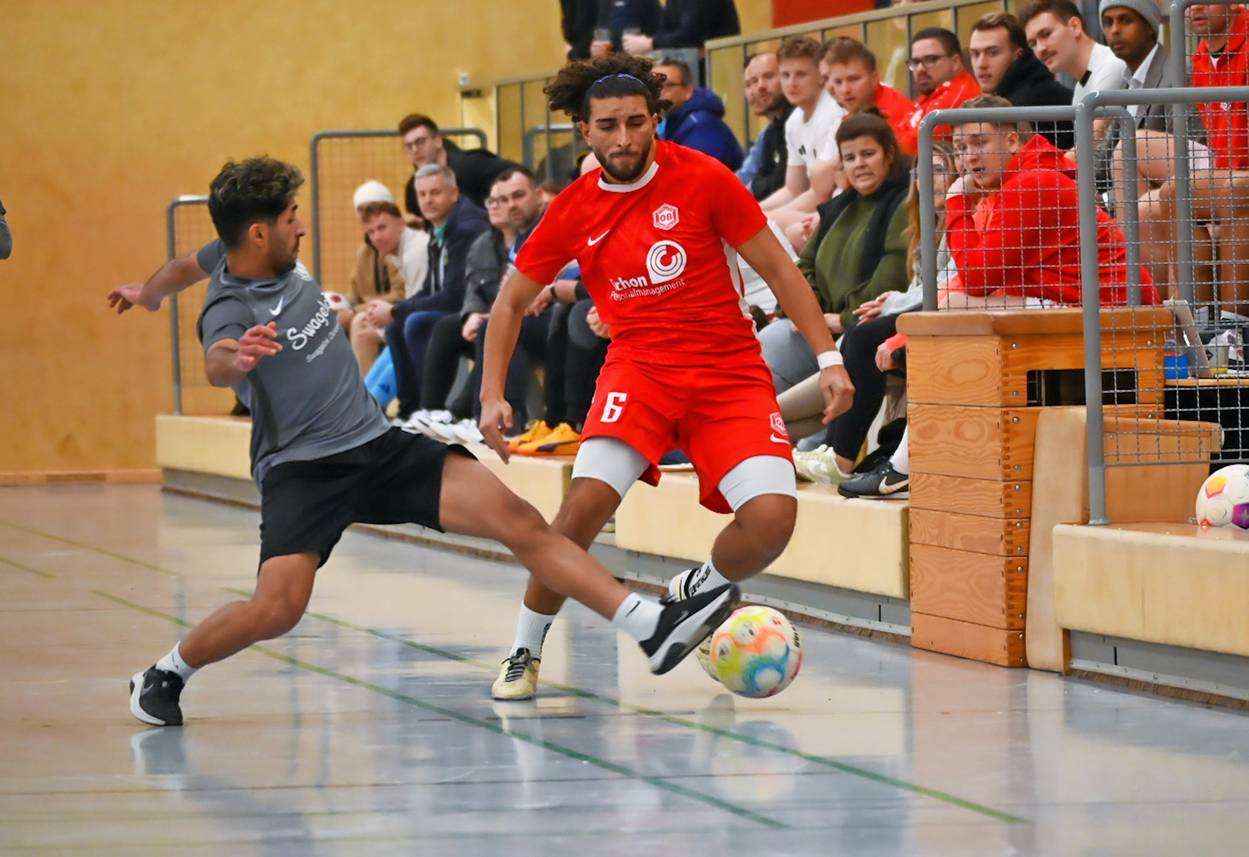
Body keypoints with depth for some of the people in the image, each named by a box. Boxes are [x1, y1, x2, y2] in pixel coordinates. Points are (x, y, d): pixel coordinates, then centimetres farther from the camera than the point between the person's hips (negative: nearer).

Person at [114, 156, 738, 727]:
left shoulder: (284, 267, 8)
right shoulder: (231, 309, -17)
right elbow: (216, 363, -42)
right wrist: (236, 357, -65)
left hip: (378, 445, 7)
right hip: (301, 467, -7)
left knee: (516, 519, -10)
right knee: (279, 606, -27)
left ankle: (650, 627, -13)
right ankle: (164, 675, 2)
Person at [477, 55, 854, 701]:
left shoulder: (703, 180, -6)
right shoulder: (573, 211, 0)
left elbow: (777, 269, 1)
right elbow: (511, 301, 13)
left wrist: (828, 357, -5)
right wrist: (492, 395, 2)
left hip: (731, 370, 0)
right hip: (639, 364, 0)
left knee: (772, 515, -22)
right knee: (587, 499, -26)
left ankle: (694, 592, 13)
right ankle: (524, 652, -6)